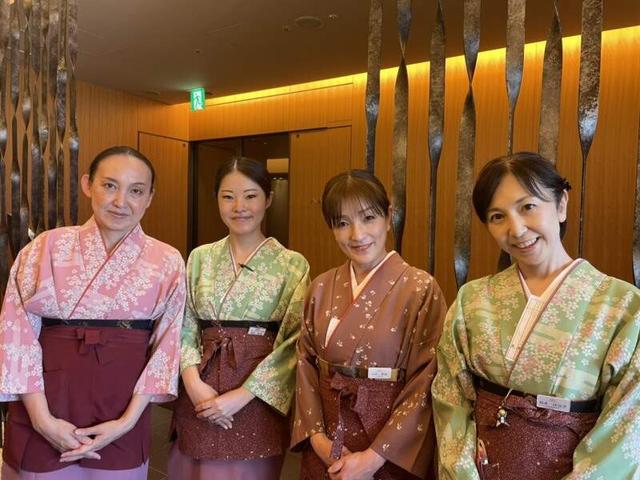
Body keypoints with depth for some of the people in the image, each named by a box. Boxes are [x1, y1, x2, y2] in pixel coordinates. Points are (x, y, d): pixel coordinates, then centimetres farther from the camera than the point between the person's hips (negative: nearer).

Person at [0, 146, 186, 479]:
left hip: (121, 416, 1)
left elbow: (166, 348, -3)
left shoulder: (167, 262, -3)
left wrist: (128, 420, -9)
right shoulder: (47, 247, -4)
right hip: (46, 406, 0)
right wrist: (42, 418, -10)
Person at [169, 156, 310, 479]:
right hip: (199, 394, 3)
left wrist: (242, 394, -15)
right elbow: (184, 328, 3)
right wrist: (193, 382, -12)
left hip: (257, 399, -2)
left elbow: (293, 343, -9)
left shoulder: (292, 265, -5)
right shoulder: (200, 258, 5)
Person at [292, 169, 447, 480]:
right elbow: (305, 363, 3)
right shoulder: (321, 288, 0)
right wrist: (315, 435, -7)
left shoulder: (421, 288, -14)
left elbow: (425, 384, -15)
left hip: (392, 454, -3)